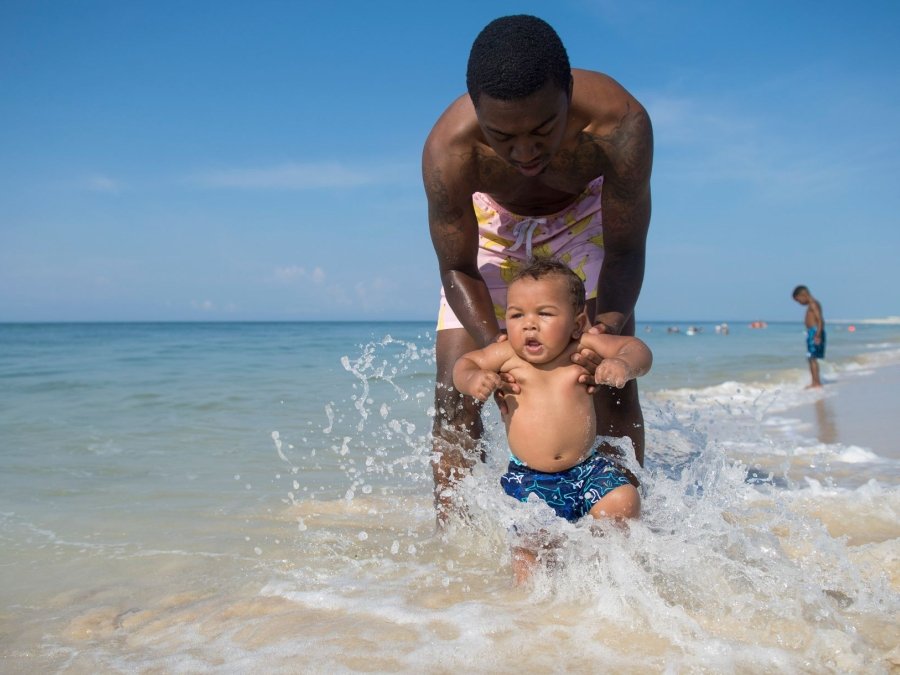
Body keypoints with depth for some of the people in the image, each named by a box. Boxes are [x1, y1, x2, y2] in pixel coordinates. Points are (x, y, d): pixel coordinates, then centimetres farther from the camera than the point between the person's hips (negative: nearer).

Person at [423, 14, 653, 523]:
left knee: (613, 383, -10)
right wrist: (492, 345, -38)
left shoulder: (620, 123, -38)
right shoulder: (448, 150, -37)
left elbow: (626, 250, -26)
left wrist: (609, 325, -44)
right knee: (455, 392, -9)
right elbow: (458, 270, -22)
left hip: (584, 221, 0)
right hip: (491, 227, 0)